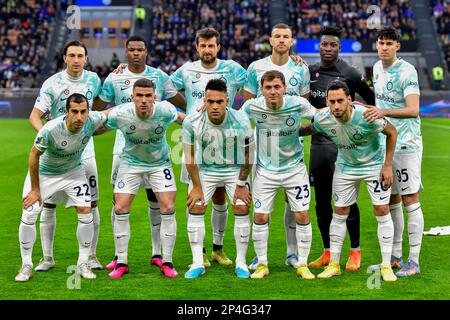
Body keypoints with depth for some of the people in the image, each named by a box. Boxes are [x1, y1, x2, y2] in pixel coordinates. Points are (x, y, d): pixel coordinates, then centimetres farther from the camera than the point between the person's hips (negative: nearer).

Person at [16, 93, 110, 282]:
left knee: (86, 212, -9)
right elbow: (34, 155, -20)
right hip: (43, 172, -3)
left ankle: (83, 264, 7)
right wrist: (35, 189, -14)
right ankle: (26, 266, 6)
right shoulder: (50, 130, -36)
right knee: (28, 216, -11)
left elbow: (107, 113, -1)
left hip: (74, 171, 3)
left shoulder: (92, 121, -27)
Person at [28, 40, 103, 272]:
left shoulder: (93, 79, 2)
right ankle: (47, 257, 10)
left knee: (91, 204, 0)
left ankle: (91, 257, 11)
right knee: (48, 204, -1)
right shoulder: (52, 83, -10)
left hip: (84, 151, 3)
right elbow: (34, 115, -15)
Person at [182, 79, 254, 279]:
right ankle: (197, 263, 2)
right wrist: (197, 187, -7)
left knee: (242, 210, -7)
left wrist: (241, 185, -5)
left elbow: (247, 155, -11)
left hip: (234, 169, -1)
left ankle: (241, 263, 6)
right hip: (204, 169, 1)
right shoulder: (192, 122, -23)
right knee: (195, 208, -7)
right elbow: (190, 157, -10)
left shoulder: (241, 121, -25)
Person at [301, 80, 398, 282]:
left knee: (382, 210, -7)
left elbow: (392, 132, -16)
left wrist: (387, 166, -15)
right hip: (345, 166, 3)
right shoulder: (322, 119, -21)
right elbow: (310, 130, 5)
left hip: (374, 164, -3)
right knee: (339, 212, 4)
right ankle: (334, 264, 13)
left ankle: (386, 266, 0)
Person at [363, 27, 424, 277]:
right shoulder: (377, 68, 10)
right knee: (391, 200, 11)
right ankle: (395, 257, 20)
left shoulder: (407, 71, -14)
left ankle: (413, 261, -3)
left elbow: (413, 109, -25)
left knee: (410, 200, -6)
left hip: (406, 143, -7)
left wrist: (384, 112, -36)